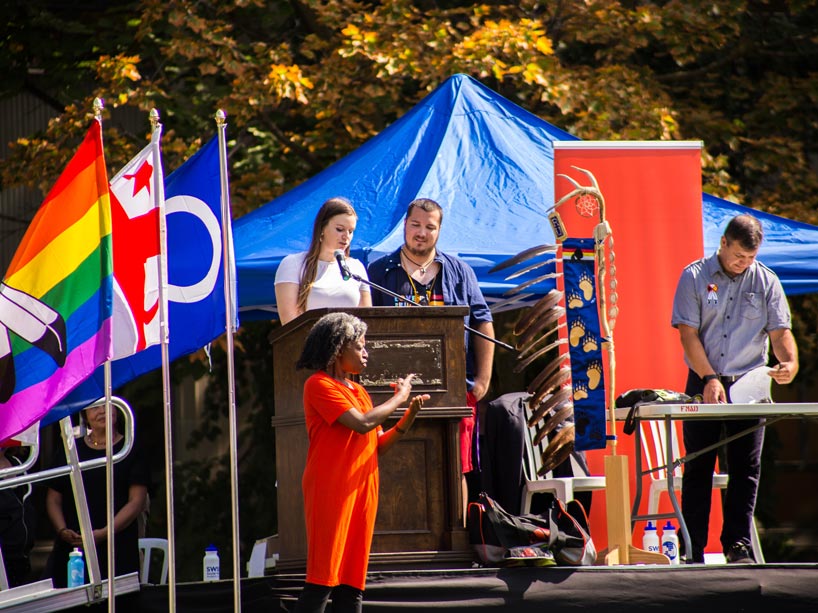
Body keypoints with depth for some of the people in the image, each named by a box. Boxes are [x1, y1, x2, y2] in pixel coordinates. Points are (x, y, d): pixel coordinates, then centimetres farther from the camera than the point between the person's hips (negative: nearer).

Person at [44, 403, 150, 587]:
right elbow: (53, 499, 14)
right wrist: (62, 530, -6)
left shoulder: (130, 450, 5)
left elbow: (137, 501, -2)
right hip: (69, 549, 2)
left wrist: (104, 533, -13)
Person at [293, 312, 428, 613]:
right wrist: (399, 398, -4)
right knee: (323, 580, -12)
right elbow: (362, 423, -17)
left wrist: (409, 416, 4)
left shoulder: (358, 391, 19)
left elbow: (379, 444, 17)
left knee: (352, 584, 4)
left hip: (362, 491, 8)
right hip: (330, 491, -8)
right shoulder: (319, 385, -6)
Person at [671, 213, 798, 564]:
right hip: (704, 385, -2)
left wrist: (789, 363, -18)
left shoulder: (766, 282, 6)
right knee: (697, 469, 0)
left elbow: (780, 331, 4)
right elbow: (688, 333, -5)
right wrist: (709, 378, -16)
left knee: (746, 469, -2)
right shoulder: (695, 278, 0)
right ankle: (693, 550, 3)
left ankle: (738, 545, 1)